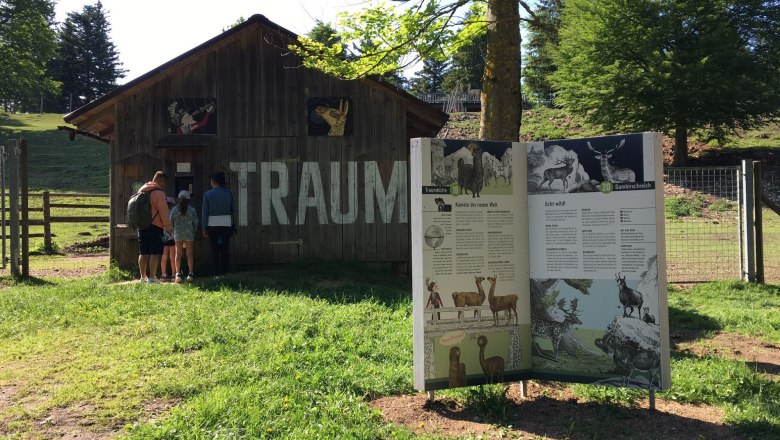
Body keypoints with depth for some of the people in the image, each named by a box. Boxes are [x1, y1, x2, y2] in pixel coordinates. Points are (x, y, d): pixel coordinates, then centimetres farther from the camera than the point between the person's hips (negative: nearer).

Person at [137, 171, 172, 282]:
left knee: (143, 252, 11)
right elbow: (163, 211, -13)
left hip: (142, 226, 8)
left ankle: (143, 276, 15)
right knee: (155, 253, -4)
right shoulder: (158, 193, -11)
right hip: (155, 226, -8)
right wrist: (167, 227, -6)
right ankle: (152, 277, -7)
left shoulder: (141, 190, 14)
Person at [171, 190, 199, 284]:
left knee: (178, 254, 5)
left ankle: (178, 274, 0)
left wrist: (173, 232, 15)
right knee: (190, 254, 5)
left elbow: (171, 222, 2)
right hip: (189, 234, -1)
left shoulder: (174, 210, -2)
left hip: (178, 234, 1)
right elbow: (195, 223, -1)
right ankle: (190, 273, 3)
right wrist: (193, 232, 13)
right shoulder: (191, 210, -5)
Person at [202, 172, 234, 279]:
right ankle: (224, 273, 2)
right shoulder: (228, 193, 2)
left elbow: (205, 212, -2)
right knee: (225, 249, 4)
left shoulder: (208, 194, -3)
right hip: (226, 224, 1)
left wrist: (204, 228, 4)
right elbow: (232, 210, 4)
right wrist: (232, 225, 12)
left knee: (214, 249, 4)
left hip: (212, 224, -1)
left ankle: (217, 274, 3)